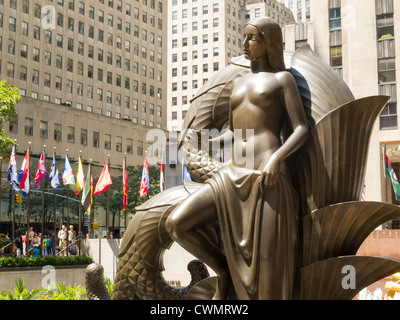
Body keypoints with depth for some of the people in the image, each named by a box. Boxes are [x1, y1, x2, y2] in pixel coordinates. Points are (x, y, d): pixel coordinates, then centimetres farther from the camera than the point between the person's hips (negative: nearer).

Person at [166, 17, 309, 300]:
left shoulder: (283, 78, 8)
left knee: (266, 282, -7)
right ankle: (225, 271, 9)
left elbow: (302, 130, -3)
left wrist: (276, 158, -21)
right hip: (233, 180, 6)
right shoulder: (238, 84, 24)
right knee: (176, 224, -14)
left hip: (267, 182, -6)